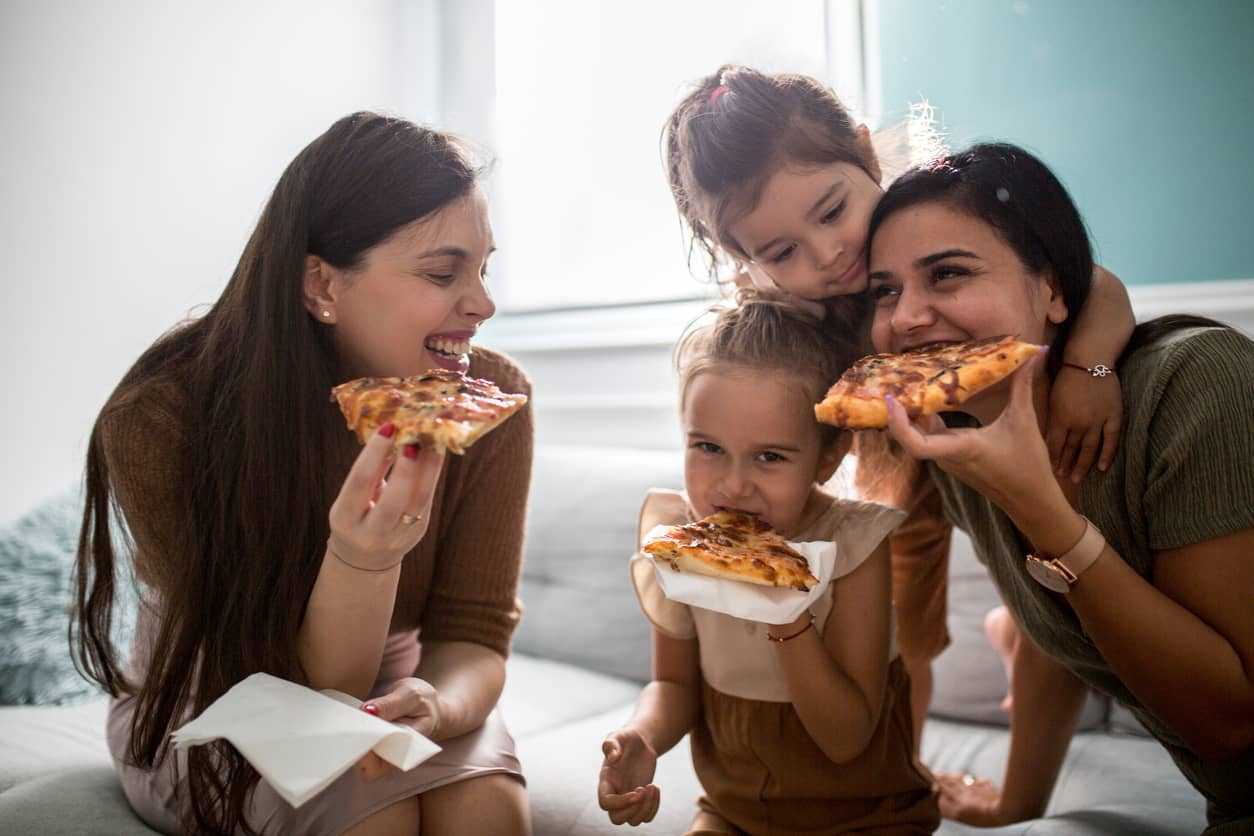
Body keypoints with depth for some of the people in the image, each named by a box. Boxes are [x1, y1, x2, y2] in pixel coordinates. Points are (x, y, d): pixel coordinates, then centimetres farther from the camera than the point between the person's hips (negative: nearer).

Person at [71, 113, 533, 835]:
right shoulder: (159, 421, -25)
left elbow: (473, 633, -14)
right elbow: (309, 688, -24)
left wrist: (436, 704, -37)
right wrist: (362, 557, -44)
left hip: (388, 690, 2)